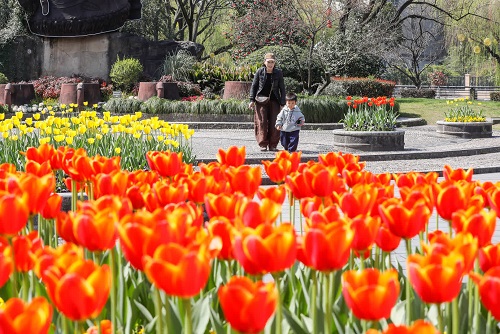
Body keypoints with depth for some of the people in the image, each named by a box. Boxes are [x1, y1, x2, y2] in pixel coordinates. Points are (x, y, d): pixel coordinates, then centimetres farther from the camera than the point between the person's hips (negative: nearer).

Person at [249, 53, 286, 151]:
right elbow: (254, 86, 5)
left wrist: (282, 104, -1)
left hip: (274, 101, 1)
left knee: (274, 123, -2)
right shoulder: (260, 72, -2)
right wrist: (252, 100, -2)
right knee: (262, 122, -5)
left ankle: (273, 145, 6)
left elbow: (282, 89, 4)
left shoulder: (278, 73, -1)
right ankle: (263, 144, 0)